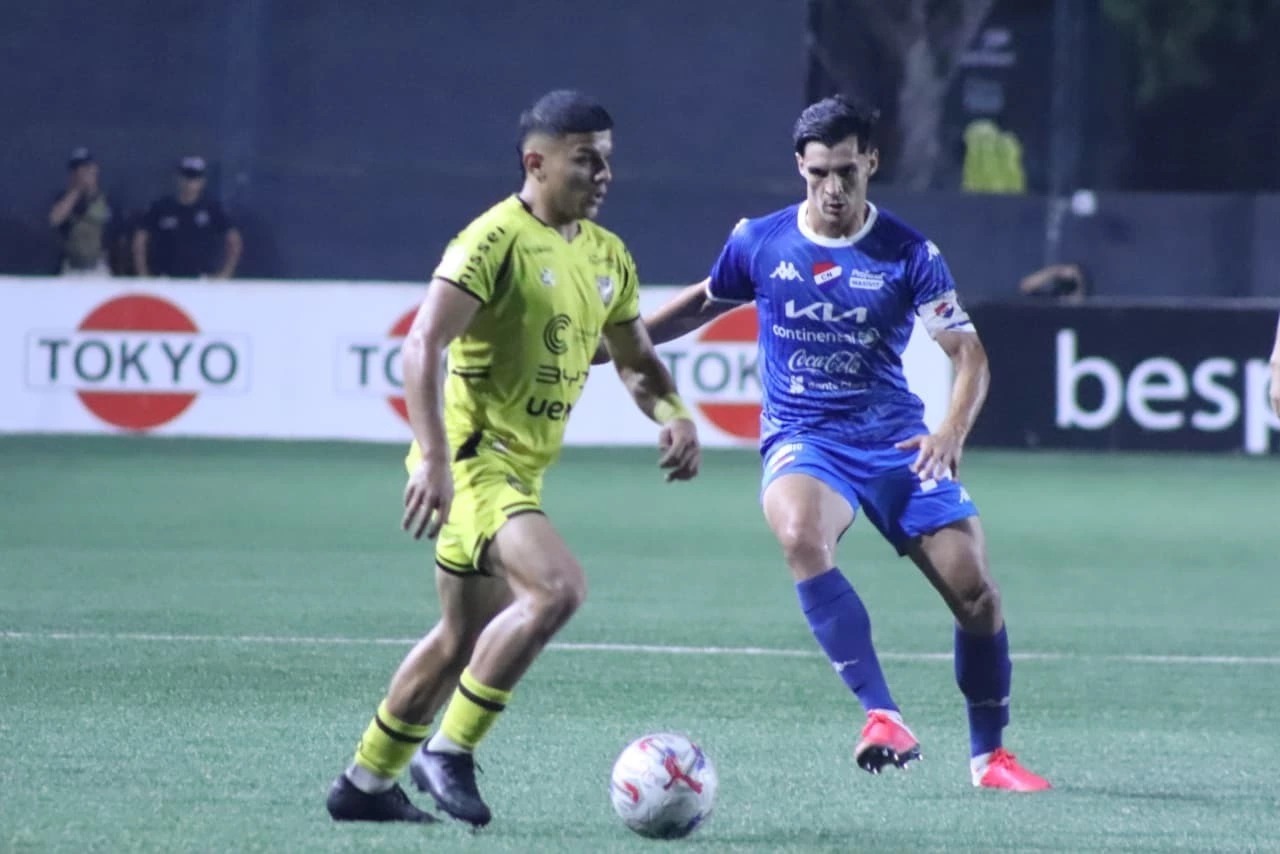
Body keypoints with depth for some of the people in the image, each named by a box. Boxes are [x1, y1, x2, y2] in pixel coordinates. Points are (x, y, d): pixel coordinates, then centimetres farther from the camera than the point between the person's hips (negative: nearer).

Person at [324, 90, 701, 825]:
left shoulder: (607, 255, 10)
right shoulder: (497, 239, -15)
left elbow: (636, 360, 20)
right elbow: (423, 345, -22)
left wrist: (674, 416, -1)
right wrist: (434, 459, -32)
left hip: (519, 468, 9)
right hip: (471, 459, -9)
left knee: (466, 638, 17)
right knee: (558, 587, -26)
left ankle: (366, 783, 29)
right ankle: (449, 752, -16)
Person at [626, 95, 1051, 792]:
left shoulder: (908, 255, -4)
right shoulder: (759, 243, 1)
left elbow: (968, 352, -3)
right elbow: (705, 302, 21)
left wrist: (951, 434, -20)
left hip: (894, 439, 0)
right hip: (802, 439, 0)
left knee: (974, 591, -8)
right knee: (800, 534, -35)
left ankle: (989, 755, 15)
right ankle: (882, 718, -35)